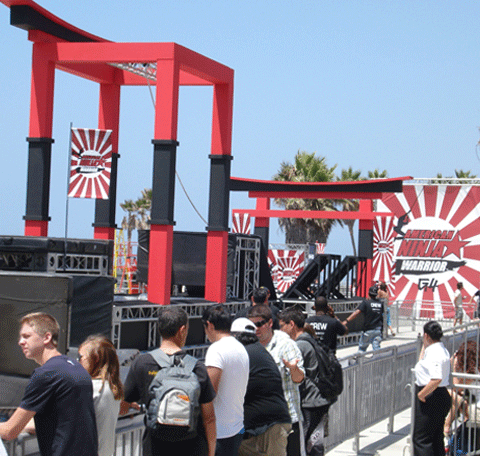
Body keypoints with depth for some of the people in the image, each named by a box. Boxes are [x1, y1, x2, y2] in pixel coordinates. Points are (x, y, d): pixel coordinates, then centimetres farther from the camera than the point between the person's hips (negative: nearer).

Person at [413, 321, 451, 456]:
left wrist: (421, 394, -22)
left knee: (421, 439, -7)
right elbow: (423, 364, 31)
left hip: (432, 399, -11)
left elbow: (437, 379, -32)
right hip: (441, 397, 11)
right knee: (436, 438, 17)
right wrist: (424, 346, 25)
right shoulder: (440, 349, 13)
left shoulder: (435, 352, -19)